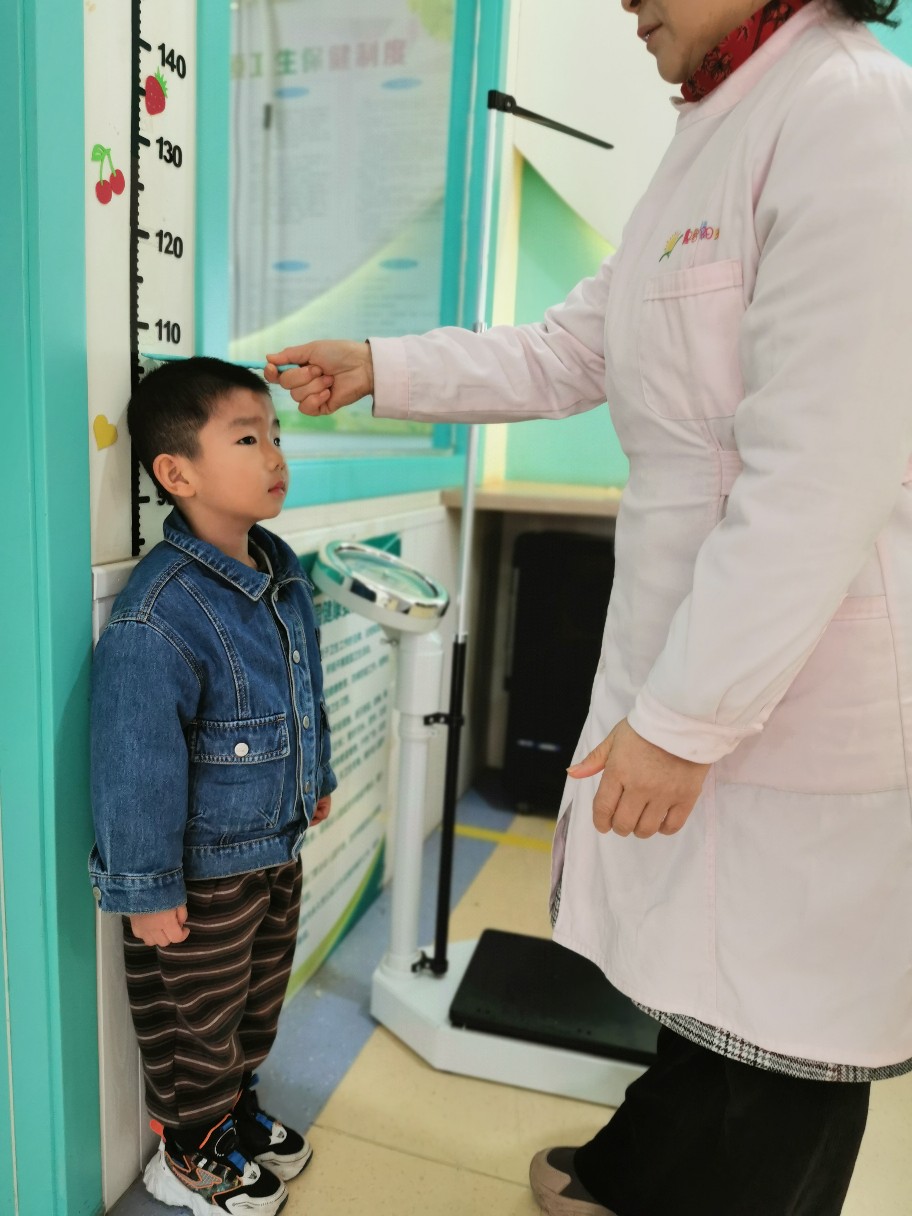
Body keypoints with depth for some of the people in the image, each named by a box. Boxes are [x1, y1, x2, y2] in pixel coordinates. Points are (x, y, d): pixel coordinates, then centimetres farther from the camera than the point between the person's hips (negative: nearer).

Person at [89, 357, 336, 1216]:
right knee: (196, 1020, 17)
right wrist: (147, 889, -18)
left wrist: (315, 779, 19)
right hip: (200, 874, -8)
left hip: (277, 848, 8)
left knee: (257, 1002, 28)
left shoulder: (283, 572, -3)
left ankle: (236, 1109, 53)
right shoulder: (157, 618, -30)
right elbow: (136, 766, -25)